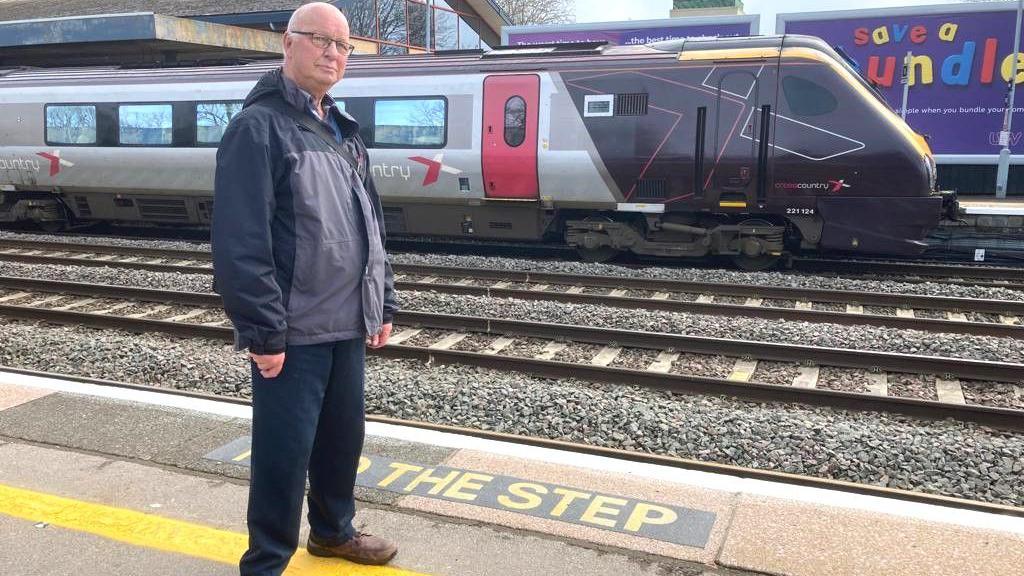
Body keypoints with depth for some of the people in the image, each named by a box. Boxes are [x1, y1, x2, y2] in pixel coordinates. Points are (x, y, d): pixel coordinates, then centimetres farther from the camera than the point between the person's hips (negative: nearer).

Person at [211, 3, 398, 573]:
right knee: (284, 452, 1)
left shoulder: (344, 132, 14)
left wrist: (383, 304, 14)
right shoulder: (259, 126, -11)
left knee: (343, 435, 19)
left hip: (347, 326, 8)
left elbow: (372, 225, 18)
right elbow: (241, 242, -18)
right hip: (293, 333, -8)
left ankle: (334, 530, 39)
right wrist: (264, 332, -20)